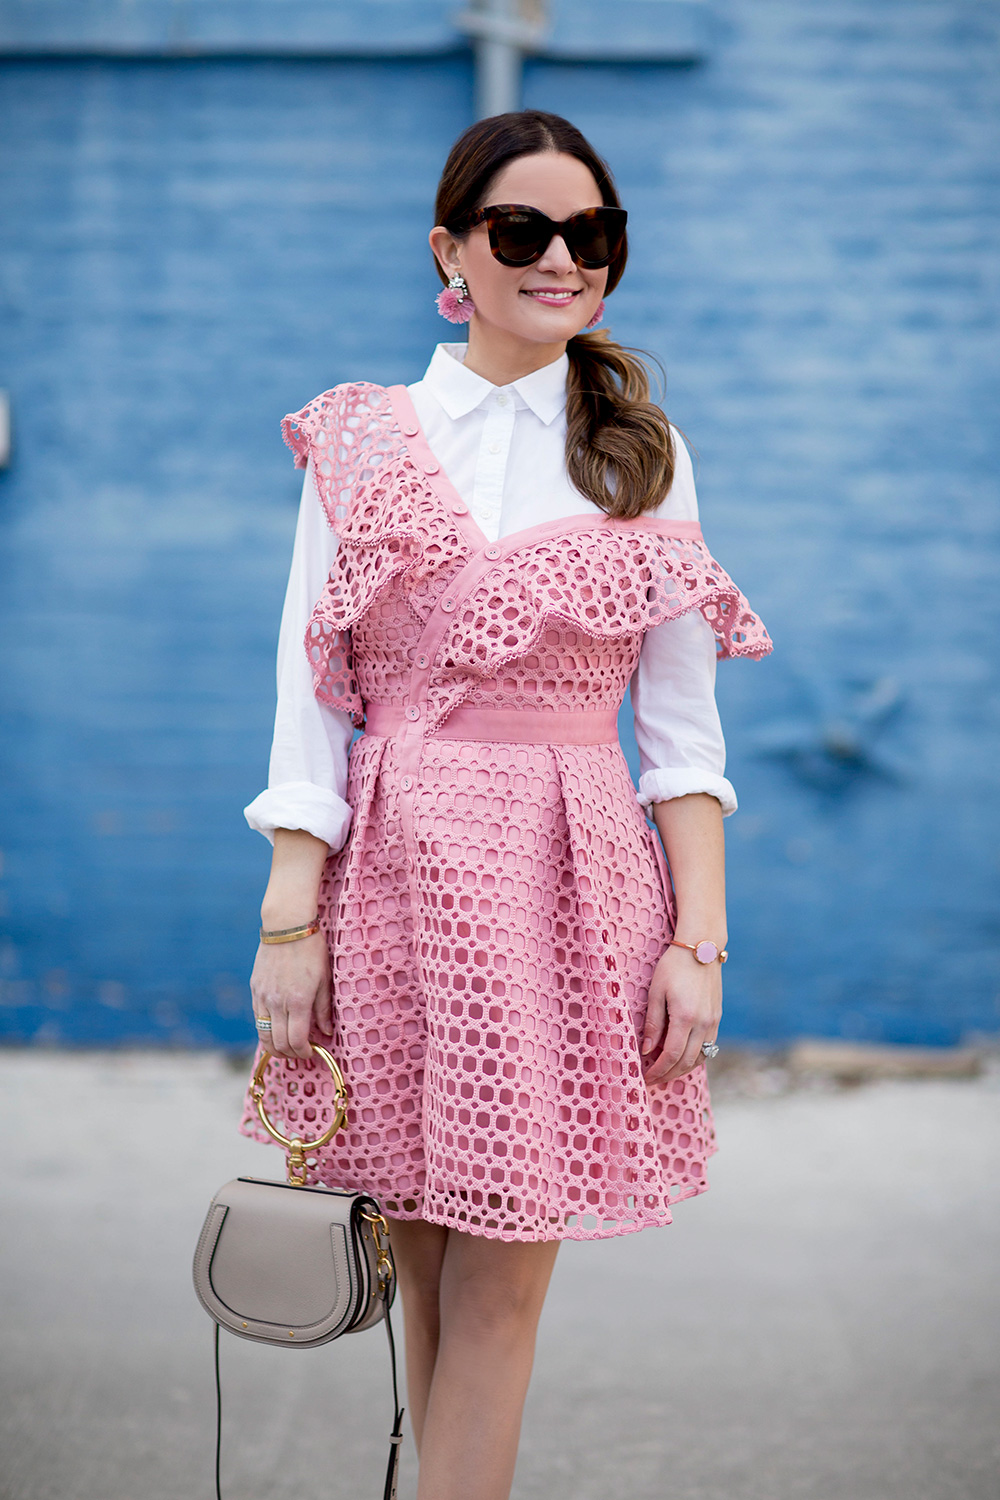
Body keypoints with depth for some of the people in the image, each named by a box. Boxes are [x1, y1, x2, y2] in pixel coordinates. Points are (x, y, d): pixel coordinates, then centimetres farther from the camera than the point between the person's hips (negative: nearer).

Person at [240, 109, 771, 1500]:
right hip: (396, 869, 0)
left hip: (576, 881, 0)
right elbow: (310, 697, 3)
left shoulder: (642, 456, 7)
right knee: (424, 1254, 7)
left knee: (503, 1276, -1)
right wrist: (289, 919, -5)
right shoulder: (363, 443, 5)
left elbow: (682, 723, 5)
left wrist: (699, 937, -3)